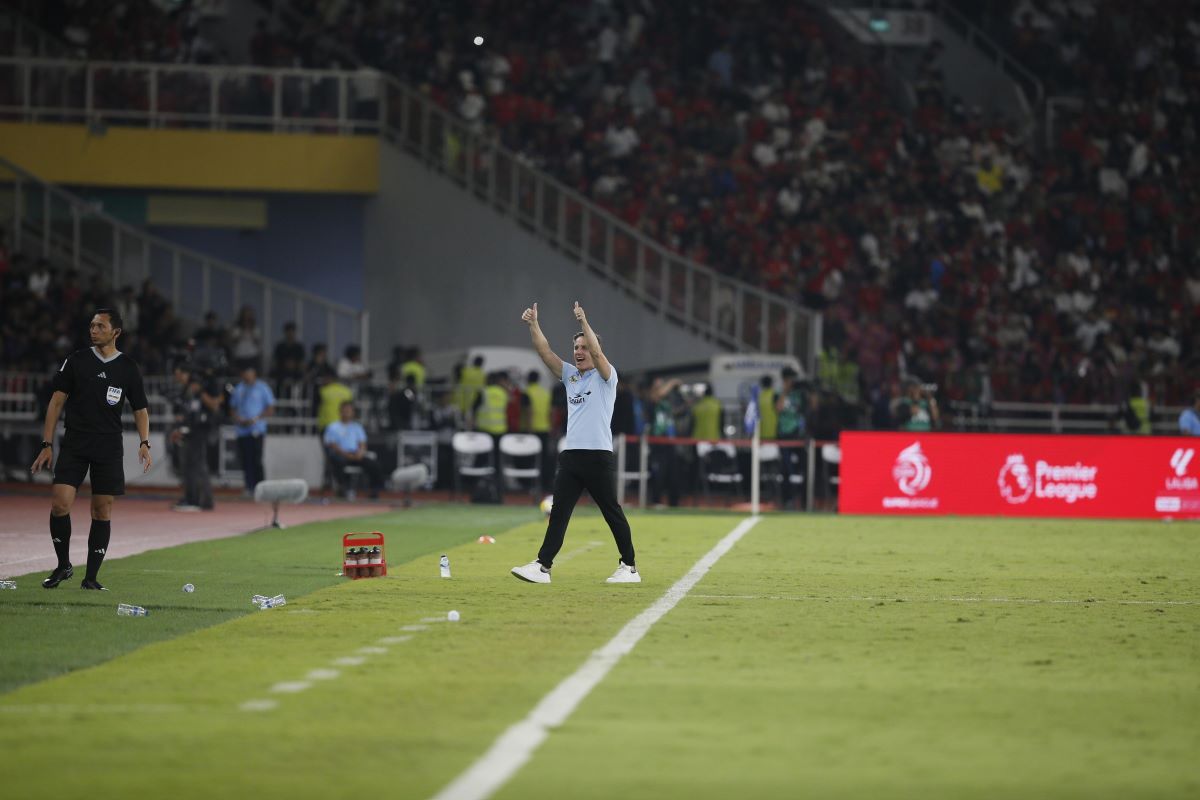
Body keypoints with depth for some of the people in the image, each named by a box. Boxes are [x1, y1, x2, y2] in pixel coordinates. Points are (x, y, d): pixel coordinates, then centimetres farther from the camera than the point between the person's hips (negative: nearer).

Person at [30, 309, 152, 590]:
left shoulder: (128, 368, 4)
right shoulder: (76, 361, 3)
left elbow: (140, 409, 10)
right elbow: (57, 401, 4)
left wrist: (144, 443, -6)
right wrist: (47, 445, -1)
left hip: (109, 450, 0)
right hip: (74, 445, 0)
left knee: (102, 511, 0)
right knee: (59, 504, -13)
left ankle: (91, 577, 8)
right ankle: (63, 565, 7)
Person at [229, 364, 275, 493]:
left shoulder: (262, 388, 3)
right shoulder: (238, 389, 16)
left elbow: (270, 409, 1)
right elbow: (233, 407, 22)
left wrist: (255, 419, -11)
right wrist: (237, 418, 0)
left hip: (257, 430, -4)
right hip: (242, 430, 4)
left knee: (256, 460, -11)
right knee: (245, 461, 1)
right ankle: (249, 487, 6)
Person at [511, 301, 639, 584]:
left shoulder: (605, 376, 0)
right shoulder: (570, 375, 16)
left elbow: (597, 352, -19)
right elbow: (545, 351, 9)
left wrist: (584, 322, -28)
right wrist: (533, 324, -5)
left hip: (598, 457, -6)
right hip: (571, 455, 6)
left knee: (613, 513, 1)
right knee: (558, 513, 0)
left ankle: (629, 567, 10)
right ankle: (542, 566, -4)